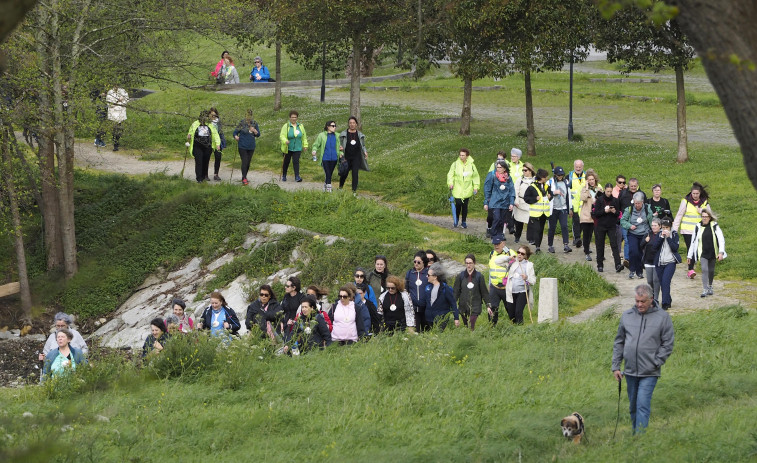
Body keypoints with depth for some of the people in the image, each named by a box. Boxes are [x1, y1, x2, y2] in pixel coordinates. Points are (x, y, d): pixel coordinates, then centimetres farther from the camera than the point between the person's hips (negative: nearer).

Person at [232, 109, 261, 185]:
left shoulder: (254, 124, 3)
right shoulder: (241, 123, -6)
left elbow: (258, 134, 7)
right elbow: (235, 132, -1)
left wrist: (254, 131, -14)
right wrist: (236, 137, -23)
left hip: (251, 147, 4)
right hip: (242, 147, -4)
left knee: (248, 162, 10)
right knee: (244, 162, -12)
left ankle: (244, 177, 23)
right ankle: (244, 179, -11)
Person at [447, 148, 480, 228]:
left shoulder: (471, 165, 3)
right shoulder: (455, 164, 0)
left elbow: (476, 177, 11)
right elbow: (450, 174, 5)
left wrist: (476, 187, 5)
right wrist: (450, 183, -11)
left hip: (467, 190, 1)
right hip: (457, 189, -1)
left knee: (465, 205, 2)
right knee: (458, 204, -9)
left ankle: (464, 222, 14)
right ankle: (456, 219, 15)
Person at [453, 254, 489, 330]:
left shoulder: (479, 276, 0)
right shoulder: (460, 276, 4)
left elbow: (484, 292, 5)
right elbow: (455, 291, 7)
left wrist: (488, 305, 3)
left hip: (475, 306, -2)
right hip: (463, 306, 2)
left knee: (472, 327, -13)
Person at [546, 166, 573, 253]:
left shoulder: (566, 182, 11)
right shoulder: (551, 182, 1)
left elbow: (569, 195, 18)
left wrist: (570, 208, 18)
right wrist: (554, 192, -15)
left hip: (563, 208, 2)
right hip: (553, 208, -2)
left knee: (564, 226, -12)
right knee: (552, 227, 4)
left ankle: (566, 245, -18)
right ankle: (550, 245, 15)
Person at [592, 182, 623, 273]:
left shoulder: (615, 200, 4)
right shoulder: (599, 200, -1)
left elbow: (618, 213, 6)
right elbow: (595, 213, -6)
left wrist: (615, 211, -15)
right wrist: (604, 211, -20)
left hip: (612, 226, 0)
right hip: (601, 226, 0)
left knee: (614, 245, -11)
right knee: (600, 246, 5)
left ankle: (618, 265, -20)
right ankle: (600, 265, 16)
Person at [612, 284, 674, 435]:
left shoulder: (662, 317, -2)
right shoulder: (627, 316, 8)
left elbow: (668, 343, 0)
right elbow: (619, 342, 13)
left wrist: (656, 363, -8)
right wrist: (616, 366, 8)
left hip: (649, 373, -4)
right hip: (630, 371, 4)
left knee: (643, 405, -14)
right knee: (633, 407, 14)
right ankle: (634, 434, 25)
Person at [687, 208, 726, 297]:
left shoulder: (714, 226, -4)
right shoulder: (698, 227, -1)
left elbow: (721, 239, -8)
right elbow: (693, 241, 6)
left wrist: (721, 252, -20)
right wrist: (689, 255, 9)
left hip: (712, 253, 1)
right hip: (703, 253, -1)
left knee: (711, 271, 14)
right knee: (704, 270, -15)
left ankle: (710, 287, 35)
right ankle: (705, 290, -15)